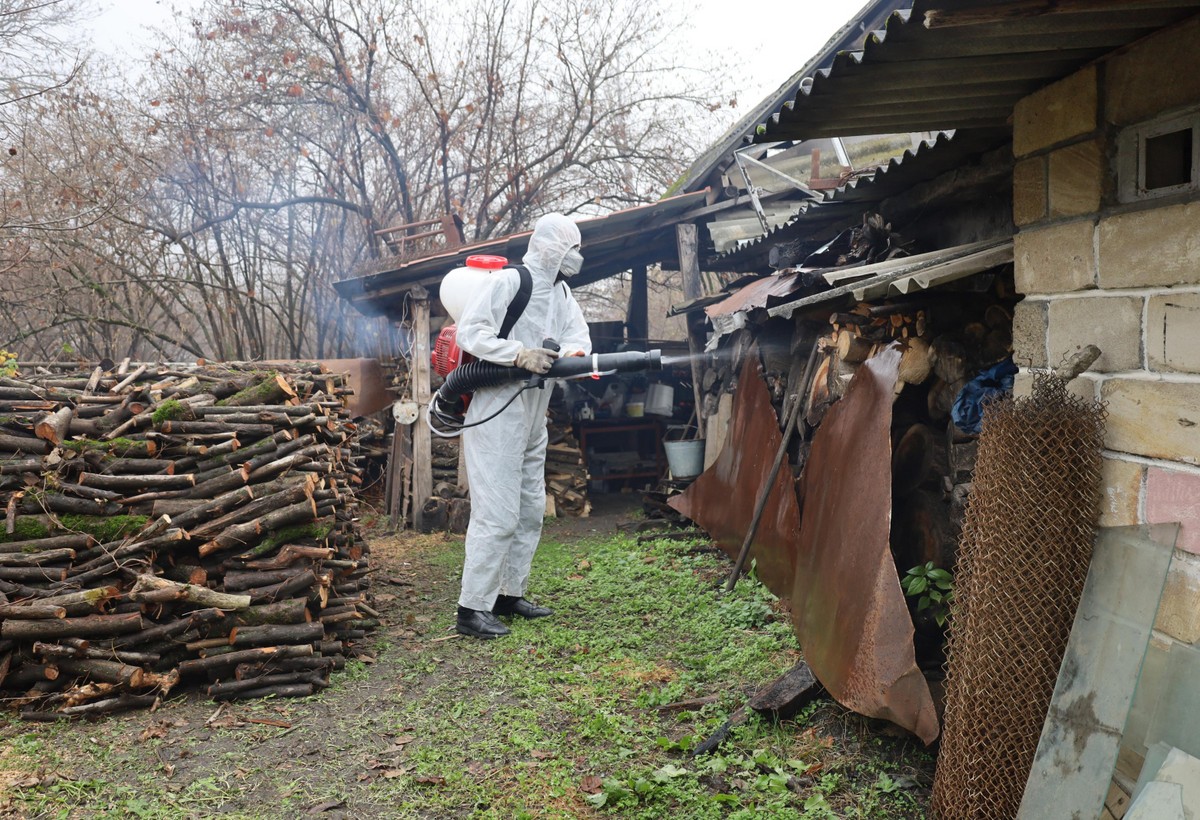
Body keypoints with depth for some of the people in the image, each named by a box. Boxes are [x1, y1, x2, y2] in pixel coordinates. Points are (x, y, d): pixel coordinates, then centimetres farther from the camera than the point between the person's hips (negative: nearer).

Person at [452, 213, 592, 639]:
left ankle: (509, 594, 26)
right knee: (498, 514, -11)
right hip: (495, 415, -10)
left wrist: (573, 353, -17)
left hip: (532, 420, 10)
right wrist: (519, 354, -27)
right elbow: (469, 331, -19)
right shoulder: (508, 281, -12)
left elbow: (579, 334, 6)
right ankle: (472, 608, -4)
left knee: (531, 510, 15)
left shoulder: (560, 292, 15)